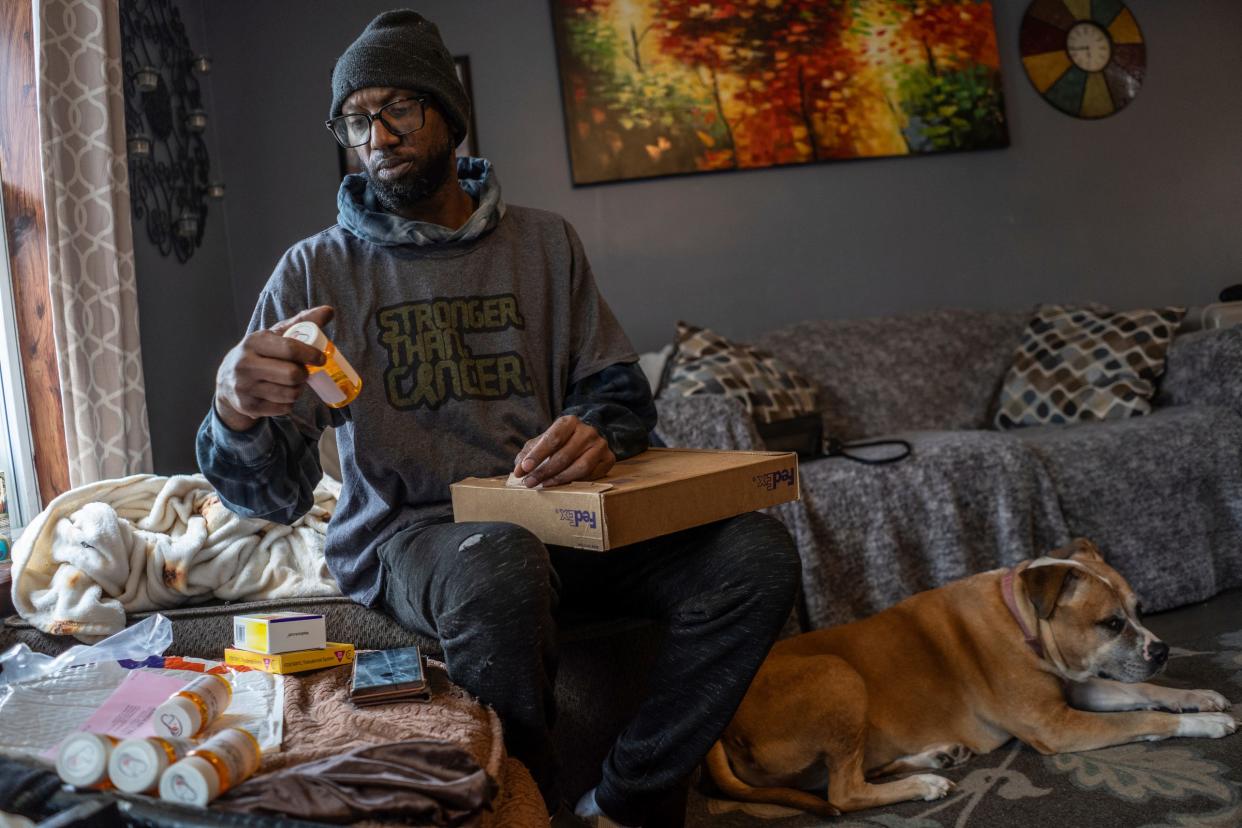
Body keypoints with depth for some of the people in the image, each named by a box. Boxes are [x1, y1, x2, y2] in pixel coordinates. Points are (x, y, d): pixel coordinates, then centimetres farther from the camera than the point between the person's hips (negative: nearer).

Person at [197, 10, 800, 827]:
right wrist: (236, 413, -32)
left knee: (755, 551, -19)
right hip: (405, 534, -3)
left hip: (550, 517, 4)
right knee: (500, 565, -39)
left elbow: (619, 386, 10)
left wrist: (597, 431, -16)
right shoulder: (317, 270, 1)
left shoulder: (545, 242, 10)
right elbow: (272, 493, -6)